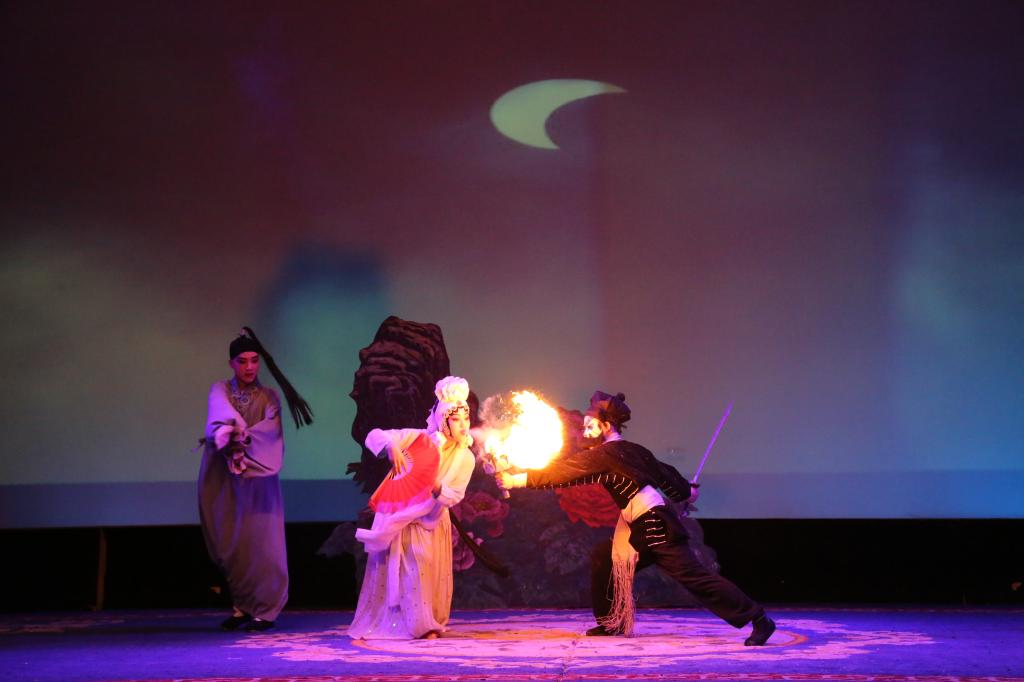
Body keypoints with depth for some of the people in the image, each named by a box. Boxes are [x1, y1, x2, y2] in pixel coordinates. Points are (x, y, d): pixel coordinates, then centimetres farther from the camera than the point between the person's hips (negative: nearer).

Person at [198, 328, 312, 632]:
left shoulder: (269, 397, 8)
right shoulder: (219, 391, 9)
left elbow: (271, 428, -9)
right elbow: (220, 415, -13)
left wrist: (241, 438, -25)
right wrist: (231, 430, -34)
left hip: (257, 478, -1)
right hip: (223, 478, 1)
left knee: (258, 541, -6)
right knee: (229, 543, 2)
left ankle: (264, 609, -1)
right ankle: (241, 606, 11)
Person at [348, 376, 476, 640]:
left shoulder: (465, 458, -10)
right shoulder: (417, 438, -17)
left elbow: (454, 497, -12)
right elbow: (374, 436, -22)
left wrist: (437, 487, -34)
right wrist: (391, 447, -44)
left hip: (432, 522, 2)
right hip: (400, 517, -2)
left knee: (431, 576, 1)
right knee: (400, 574, 2)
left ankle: (427, 624, 17)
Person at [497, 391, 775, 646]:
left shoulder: (606, 453, -10)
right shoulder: (630, 449, 14)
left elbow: (566, 471, -10)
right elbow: (663, 471, 23)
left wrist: (519, 479, -6)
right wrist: (685, 492, 42)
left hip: (656, 526, -10)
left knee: (693, 576, -12)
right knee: (603, 559, 13)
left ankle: (759, 619, -12)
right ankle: (612, 622, 20)